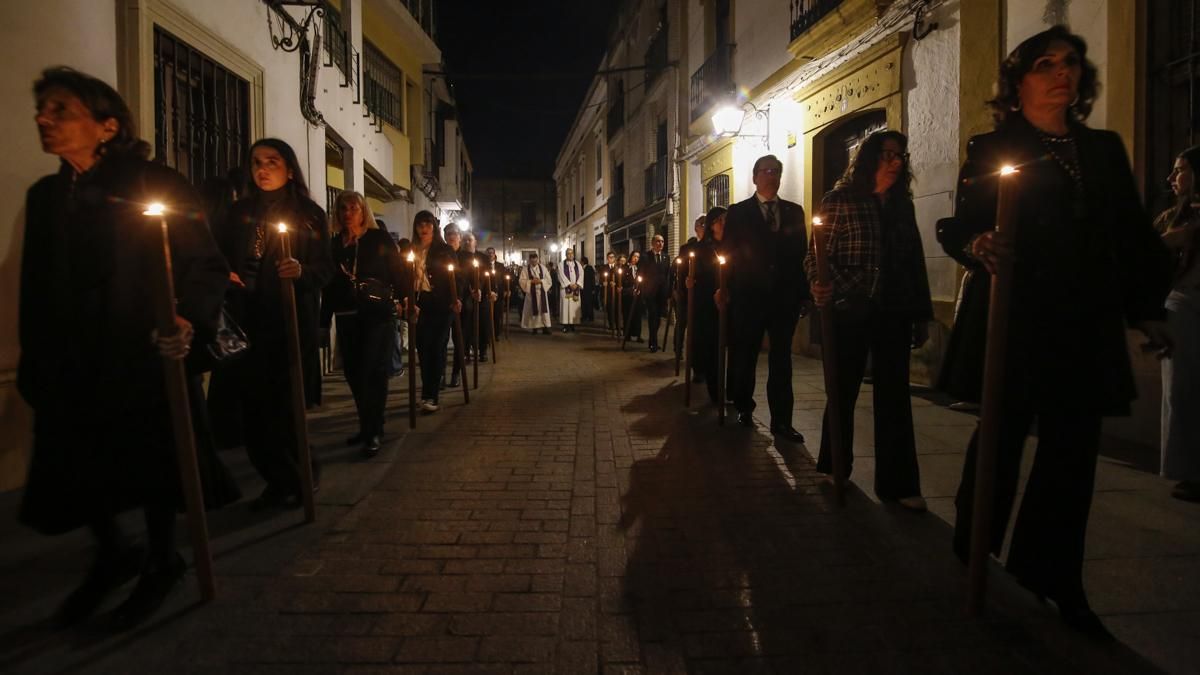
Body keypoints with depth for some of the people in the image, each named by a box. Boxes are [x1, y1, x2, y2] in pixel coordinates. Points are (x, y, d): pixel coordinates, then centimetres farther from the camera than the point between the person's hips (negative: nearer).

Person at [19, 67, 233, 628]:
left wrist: (188, 319, -27)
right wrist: (33, 364, 13)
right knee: (75, 470, 11)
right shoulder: (44, 196, 10)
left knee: (151, 464, 7)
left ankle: (162, 562, 29)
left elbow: (208, 265, -11)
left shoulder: (155, 185, -8)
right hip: (71, 365, 6)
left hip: (145, 356, -5)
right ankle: (112, 554, 36)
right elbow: (35, 289, 14)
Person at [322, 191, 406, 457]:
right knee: (353, 373, 9)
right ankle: (366, 426, 24)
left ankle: (374, 432, 0)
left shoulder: (380, 239, 1)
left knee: (373, 372, -7)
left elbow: (398, 272, -4)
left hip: (378, 315, -4)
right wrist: (324, 319, 8)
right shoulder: (335, 243, 10)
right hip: (346, 317, 4)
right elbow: (329, 284, 10)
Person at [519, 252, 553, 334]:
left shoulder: (542, 268, 6)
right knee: (533, 310, 2)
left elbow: (548, 279, 4)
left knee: (543, 309, -2)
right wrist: (531, 281, -17)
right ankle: (534, 327, 10)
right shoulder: (525, 269, -1)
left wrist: (541, 281, -13)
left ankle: (545, 328, -2)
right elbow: (521, 281, -6)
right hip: (531, 292, -2)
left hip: (541, 292, 2)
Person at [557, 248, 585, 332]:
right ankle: (566, 326, -5)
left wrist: (577, 284, -13)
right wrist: (570, 284, -16)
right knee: (566, 306, -6)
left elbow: (581, 275, 3)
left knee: (575, 306, 1)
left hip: (576, 288, 3)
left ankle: (573, 325, 4)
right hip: (565, 288, -3)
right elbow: (562, 276, -7)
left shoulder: (578, 264, 12)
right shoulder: (561, 265, 3)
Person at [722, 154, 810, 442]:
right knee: (744, 354, 8)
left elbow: (802, 252, 8)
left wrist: (803, 292, 1)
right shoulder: (738, 212, 5)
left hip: (785, 295, 2)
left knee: (781, 358, 2)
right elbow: (729, 253, 1)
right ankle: (744, 408, 26)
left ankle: (781, 420, 6)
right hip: (749, 296, -1)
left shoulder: (794, 211, 11)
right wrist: (730, 290, -6)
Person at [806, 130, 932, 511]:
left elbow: (916, 262, 13)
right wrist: (819, 286, -26)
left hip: (894, 313, 4)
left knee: (895, 396, 3)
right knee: (844, 391, 6)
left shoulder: (902, 206, 12)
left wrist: (922, 315, 11)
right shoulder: (839, 201, 0)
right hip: (850, 310, -4)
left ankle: (897, 483, 10)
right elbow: (817, 254, -6)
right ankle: (833, 467, 25)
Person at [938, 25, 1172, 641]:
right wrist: (977, 246, -27)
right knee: (1002, 437, 2)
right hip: (1014, 320, -4)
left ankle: (1055, 581, 16)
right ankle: (974, 552, 21)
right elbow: (960, 228, -5)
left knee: (1073, 448, 4)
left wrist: (1148, 308, 12)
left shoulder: (1105, 149, 16)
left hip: (1087, 324, 4)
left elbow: (1133, 236, 16)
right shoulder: (991, 150, 3)